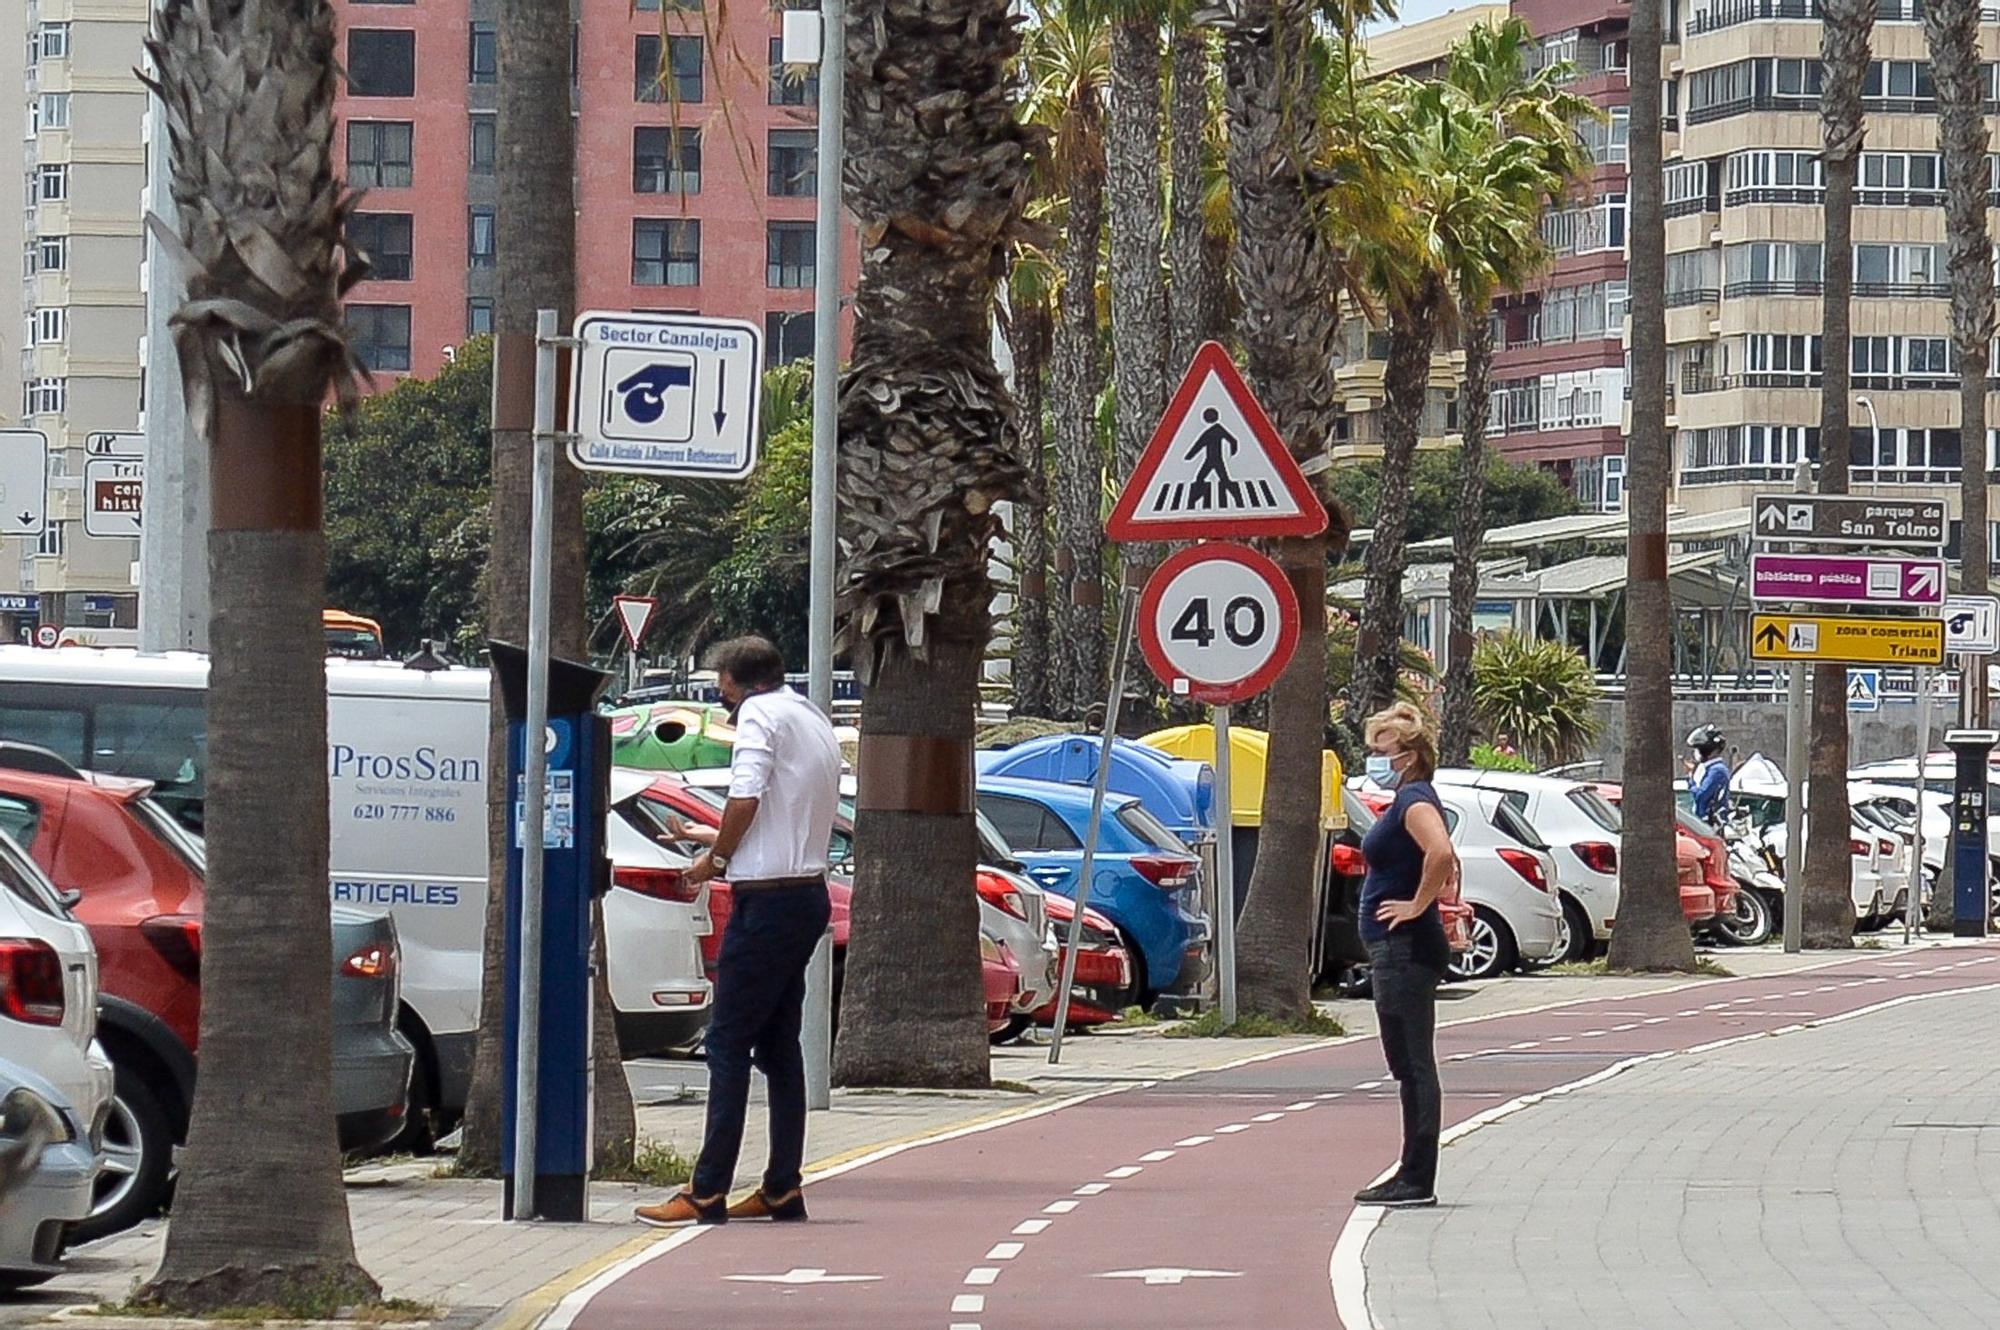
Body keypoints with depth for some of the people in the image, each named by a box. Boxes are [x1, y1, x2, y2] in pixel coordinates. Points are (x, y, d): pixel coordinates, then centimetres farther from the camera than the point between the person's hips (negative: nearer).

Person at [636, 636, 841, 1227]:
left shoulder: (761, 713, -8)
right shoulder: (816, 722, 20)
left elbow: (745, 798, -20)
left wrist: (716, 858, -5)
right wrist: (724, 849, 24)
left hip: (768, 897, -9)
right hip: (810, 891, 9)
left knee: (728, 1042, -8)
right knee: (779, 1043, 13)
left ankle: (707, 1192, -11)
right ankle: (783, 1189, 12)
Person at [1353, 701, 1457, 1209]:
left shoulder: (1415, 801, -14)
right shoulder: (1408, 801, 17)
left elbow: (1441, 854, -33)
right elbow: (1446, 862, 33)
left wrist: (1417, 906, -23)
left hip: (1405, 951, -11)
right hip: (1398, 951, 11)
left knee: (1413, 1066, -8)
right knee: (1409, 1066, 12)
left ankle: (1417, 1182, -7)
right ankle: (1413, 1178, 16)